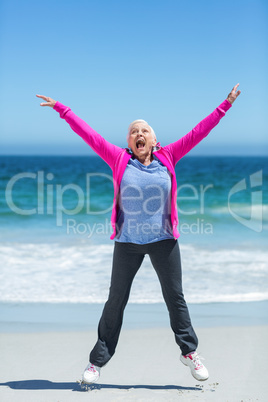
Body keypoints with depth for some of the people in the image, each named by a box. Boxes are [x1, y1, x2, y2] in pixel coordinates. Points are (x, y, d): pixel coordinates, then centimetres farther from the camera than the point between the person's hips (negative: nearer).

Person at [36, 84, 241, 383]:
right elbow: (89, 135, -1)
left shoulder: (167, 158, 1)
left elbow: (197, 132, 2)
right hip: (128, 243, 0)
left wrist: (225, 105, 3)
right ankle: (98, 360, 17)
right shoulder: (120, 160, -1)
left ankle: (189, 351, 27)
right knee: (116, 301, 6)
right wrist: (61, 109, -1)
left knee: (175, 298, 10)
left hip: (163, 240, 1)